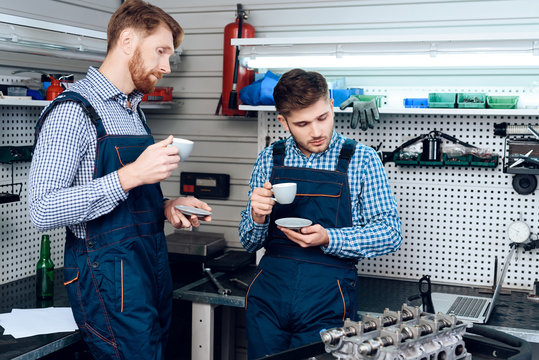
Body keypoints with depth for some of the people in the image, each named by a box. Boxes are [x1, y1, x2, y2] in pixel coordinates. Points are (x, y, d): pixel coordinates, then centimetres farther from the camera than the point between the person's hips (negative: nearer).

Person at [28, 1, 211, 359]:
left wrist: (165, 206, 5)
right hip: (108, 278, -8)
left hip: (153, 269, 9)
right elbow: (43, 211, -20)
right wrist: (129, 176, -26)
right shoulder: (73, 110, -12)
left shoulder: (134, 111, 16)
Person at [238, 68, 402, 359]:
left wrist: (328, 239, -20)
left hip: (327, 302, -3)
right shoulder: (269, 159, 6)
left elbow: (391, 233, -6)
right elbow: (249, 243, 11)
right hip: (268, 294, 3)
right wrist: (257, 217, -13)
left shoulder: (362, 160, -3)